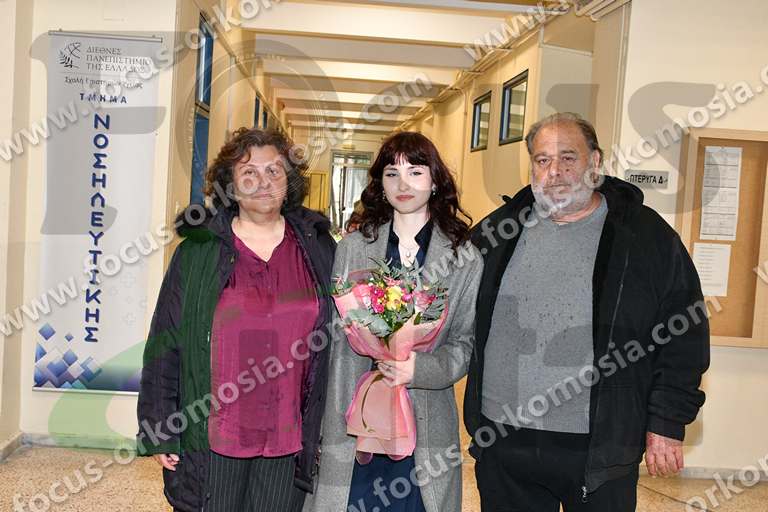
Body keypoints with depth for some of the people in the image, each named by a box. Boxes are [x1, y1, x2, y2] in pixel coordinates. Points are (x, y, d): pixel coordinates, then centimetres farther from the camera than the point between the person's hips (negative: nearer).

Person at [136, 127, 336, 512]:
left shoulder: (319, 250, 3)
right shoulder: (198, 251, -1)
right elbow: (164, 343, 0)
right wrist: (159, 432, -3)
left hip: (289, 439, 2)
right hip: (213, 438, -1)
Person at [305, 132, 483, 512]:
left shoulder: (465, 259, 0)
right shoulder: (353, 248, 4)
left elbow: (466, 343, 1)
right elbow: (334, 338, 5)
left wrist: (421, 369, -19)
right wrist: (327, 425, 1)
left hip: (425, 421, 0)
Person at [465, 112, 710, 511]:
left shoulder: (646, 236, -3)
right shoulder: (496, 233, 5)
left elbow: (684, 335, -2)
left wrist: (668, 423, -5)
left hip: (600, 450, -2)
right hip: (500, 440, 3)